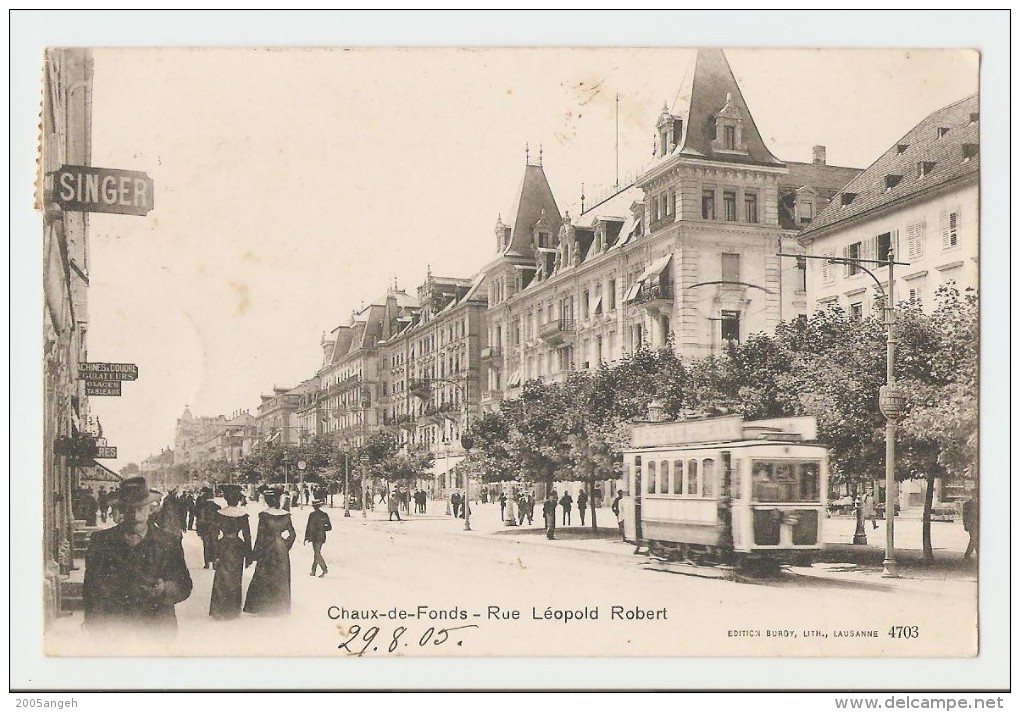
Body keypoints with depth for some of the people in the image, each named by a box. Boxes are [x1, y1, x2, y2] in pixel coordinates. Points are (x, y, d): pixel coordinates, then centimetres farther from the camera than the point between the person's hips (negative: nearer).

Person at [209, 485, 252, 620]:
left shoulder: (220, 514, -7)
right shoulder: (243, 515, -6)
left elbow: (215, 535, -6)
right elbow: (247, 535, -4)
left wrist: (214, 554, 0)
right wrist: (248, 555, 3)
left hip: (224, 546, -1)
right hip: (238, 547, 1)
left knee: (222, 579, 9)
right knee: (235, 579, 12)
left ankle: (219, 611, 8)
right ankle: (233, 610, 18)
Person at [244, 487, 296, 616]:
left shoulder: (264, 515, -13)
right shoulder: (285, 515, -1)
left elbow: (260, 535, -11)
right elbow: (292, 534, 3)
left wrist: (255, 552, -3)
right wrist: (286, 547, 14)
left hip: (268, 548, -4)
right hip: (282, 550, 4)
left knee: (264, 578, 8)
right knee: (281, 579, 13)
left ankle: (263, 607, 9)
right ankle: (281, 608, 18)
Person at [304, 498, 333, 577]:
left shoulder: (312, 515, -10)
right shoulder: (325, 515, 5)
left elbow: (309, 527, -9)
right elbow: (330, 527, 6)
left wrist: (306, 538, -3)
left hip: (315, 536, -6)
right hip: (322, 536, 6)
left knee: (317, 554, -4)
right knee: (316, 553, 15)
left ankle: (325, 570, -16)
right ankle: (313, 571, 20)